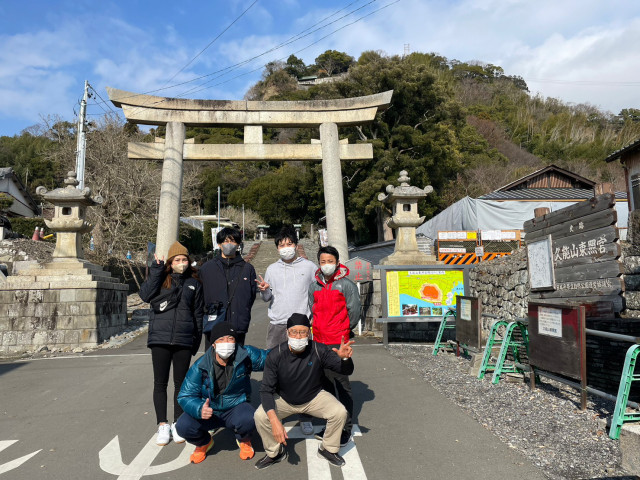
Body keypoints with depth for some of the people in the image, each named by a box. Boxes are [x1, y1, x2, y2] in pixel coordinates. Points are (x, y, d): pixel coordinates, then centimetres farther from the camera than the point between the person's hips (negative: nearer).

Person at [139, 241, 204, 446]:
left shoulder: (194, 283, 8)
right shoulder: (161, 278, 5)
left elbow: (198, 314, 11)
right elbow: (145, 295, -15)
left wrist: (196, 341, 7)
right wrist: (156, 270, -14)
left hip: (184, 340, 1)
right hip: (160, 338, -1)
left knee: (180, 383, 9)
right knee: (160, 383, 6)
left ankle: (178, 424, 22)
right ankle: (162, 425, 19)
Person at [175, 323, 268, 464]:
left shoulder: (246, 355, -14)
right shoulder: (200, 366, -15)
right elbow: (185, 396, -14)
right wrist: (200, 409, -34)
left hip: (236, 407, -1)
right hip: (209, 410, 1)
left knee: (249, 420, -35)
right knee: (183, 426, -26)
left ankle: (244, 440, 7)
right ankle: (203, 443, 13)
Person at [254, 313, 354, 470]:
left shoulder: (319, 350, -22)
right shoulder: (275, 356, -23)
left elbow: (346, 371, -16)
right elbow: (266, 390, -23)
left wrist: (345, 358, -41)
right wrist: (275, 421, -36)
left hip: (315, 397, 0)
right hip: (285, 400, 0)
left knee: (340, 412, -23)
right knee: (260, 416, -24)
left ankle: (328, 450, 8)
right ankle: (275, 452, 7)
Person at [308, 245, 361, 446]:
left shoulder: (347, 285, -8)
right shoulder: (314, 286, 8)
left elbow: (354, 311, -5)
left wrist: (344, 331, 5)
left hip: (339, 342, -5)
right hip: (319, 341, 5)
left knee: (342, 384, 1)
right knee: (326, 383, 14)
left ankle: (346, 428, 13)